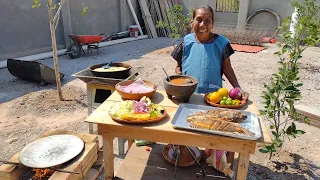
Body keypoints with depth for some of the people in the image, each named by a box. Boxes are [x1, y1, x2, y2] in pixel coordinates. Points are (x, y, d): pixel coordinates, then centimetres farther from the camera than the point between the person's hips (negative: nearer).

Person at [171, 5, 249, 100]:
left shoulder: (221, 42, 0)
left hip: (213, 95, 0)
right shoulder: (186, 42, 2)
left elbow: (227, 69, 6)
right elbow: (178, 67, 12)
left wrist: (238, 88, -6)